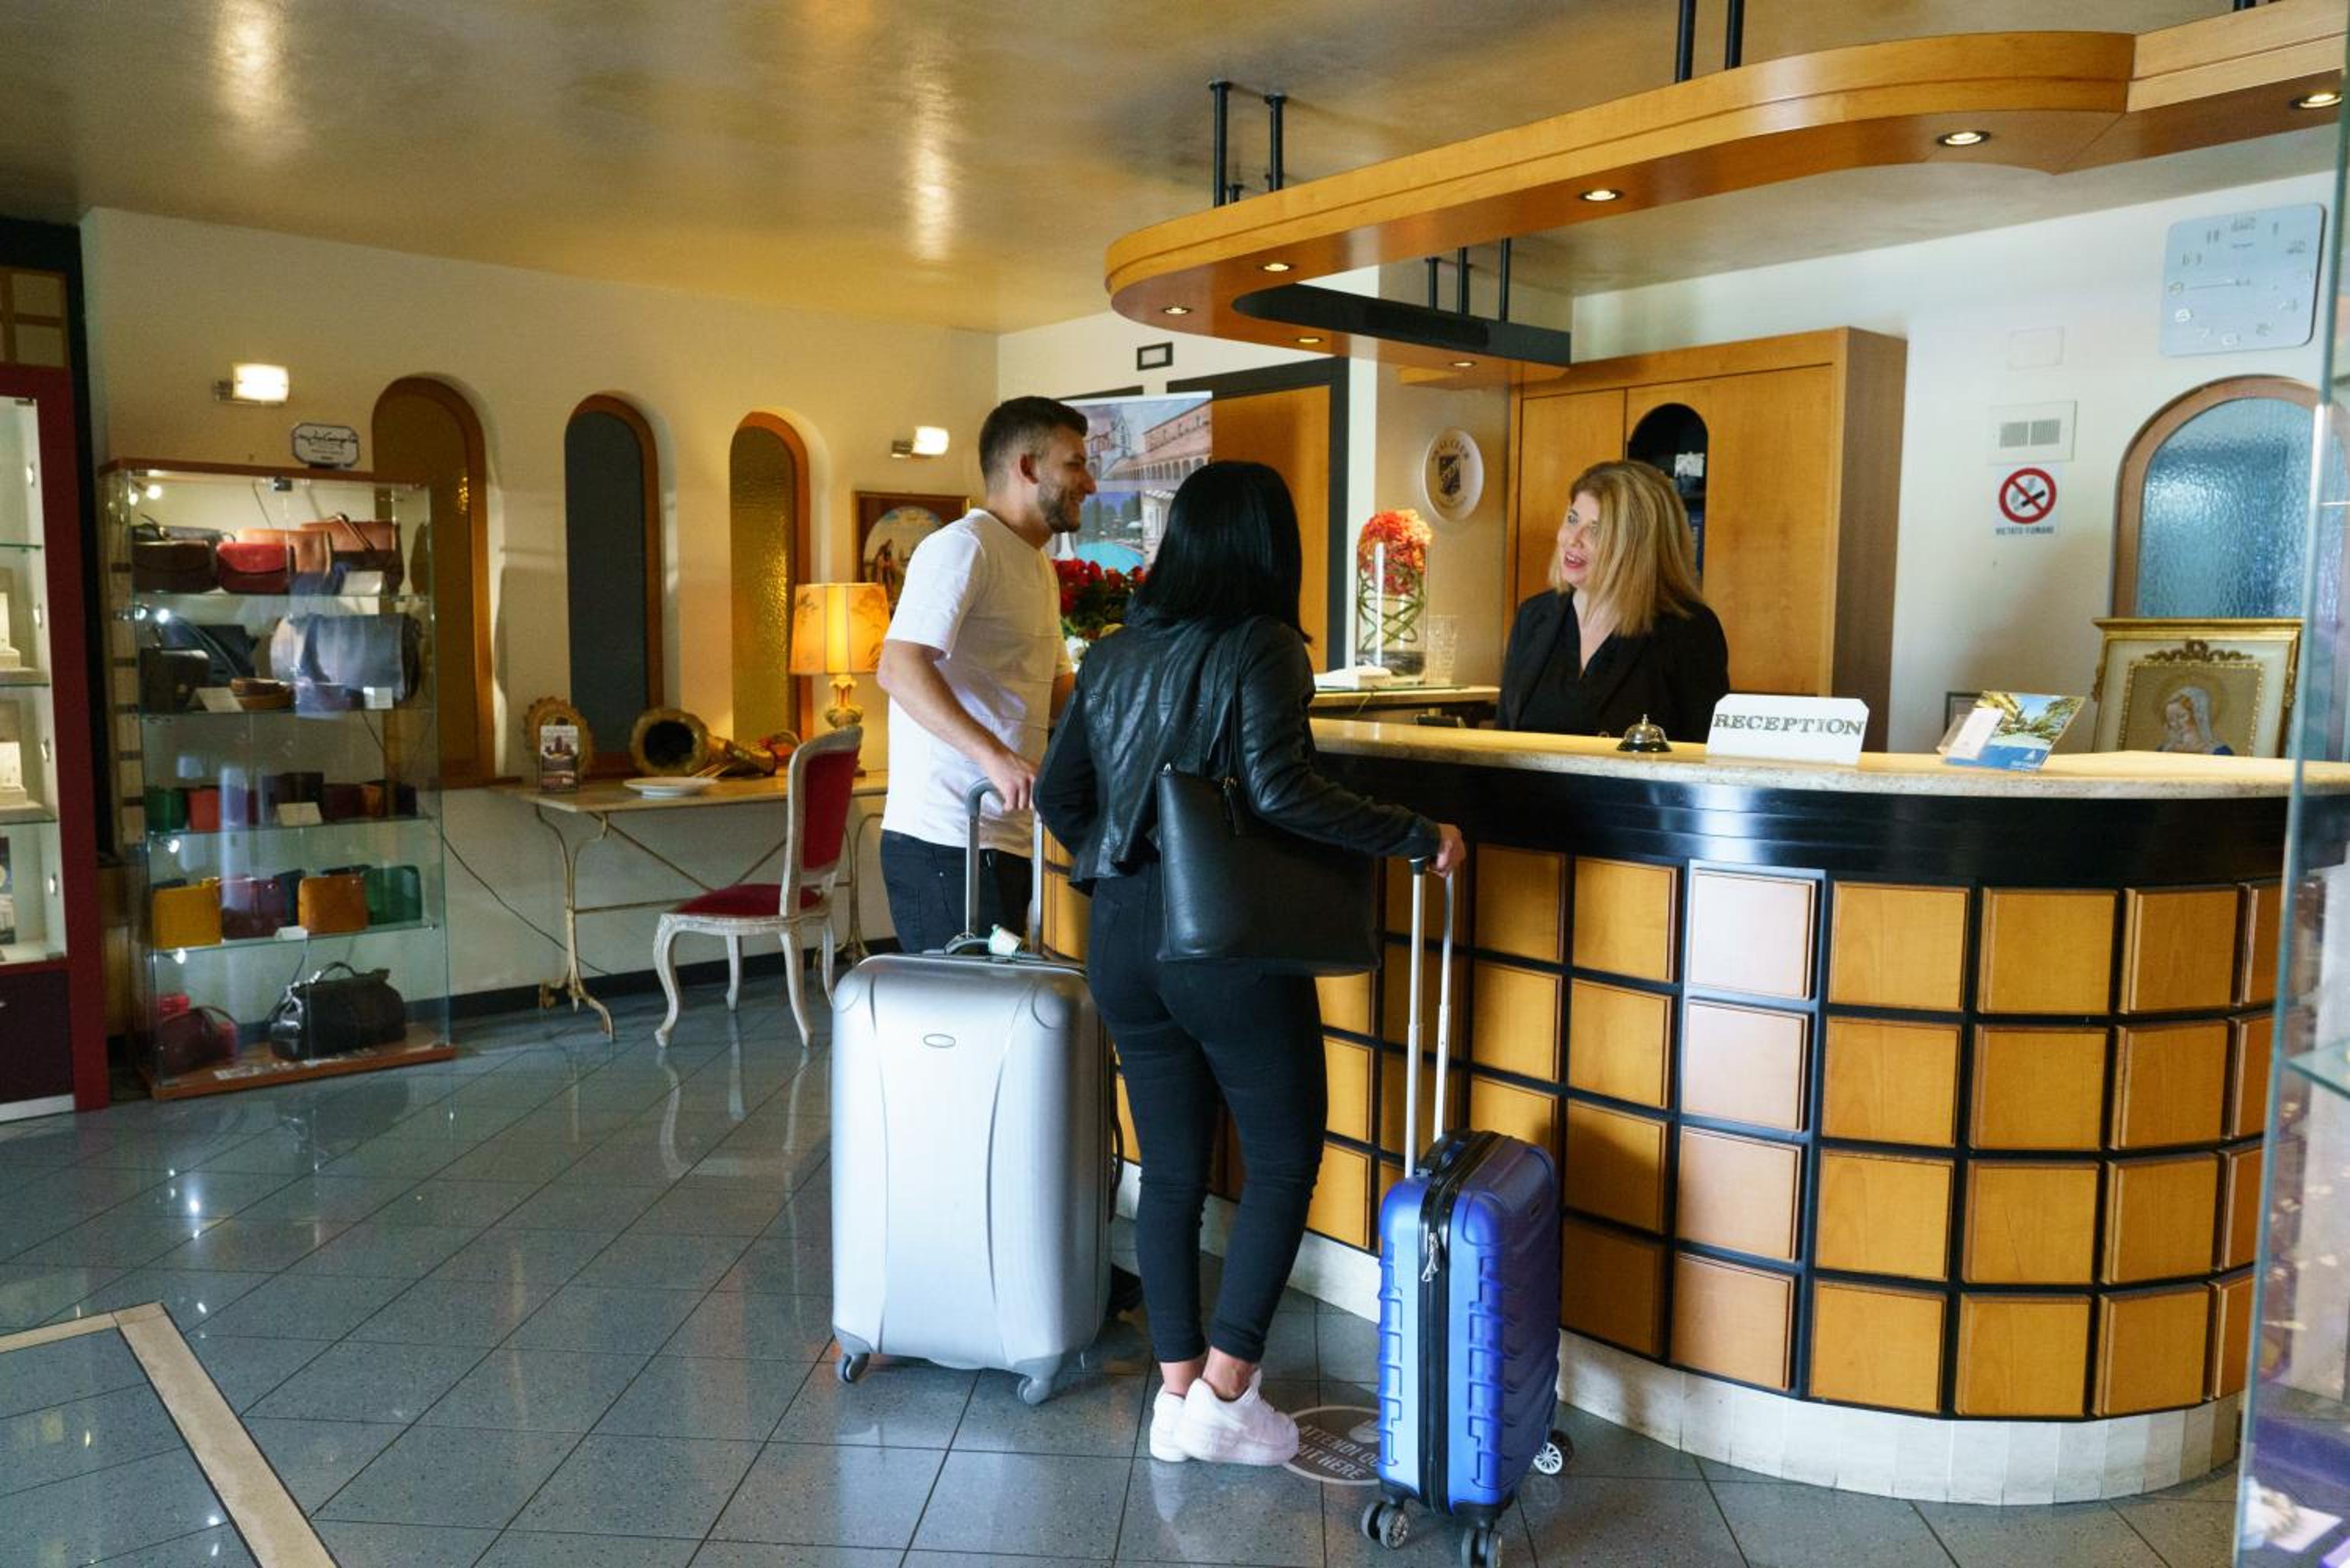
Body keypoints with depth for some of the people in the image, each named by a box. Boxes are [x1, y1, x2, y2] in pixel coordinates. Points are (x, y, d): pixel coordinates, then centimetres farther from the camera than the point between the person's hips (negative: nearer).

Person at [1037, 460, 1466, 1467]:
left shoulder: (1114, 653, 8)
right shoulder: (1261, 647, -11)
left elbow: (1057, 793, 8)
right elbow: (1277, 791, -22)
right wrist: (1417, 838, -16)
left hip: (1125, 940, 6)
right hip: (1229, 945, -6)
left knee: (1170, 1166, 14)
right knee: (1285, 1159, 9)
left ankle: (1178, 1389, 21)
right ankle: (1223, 1393, 11)